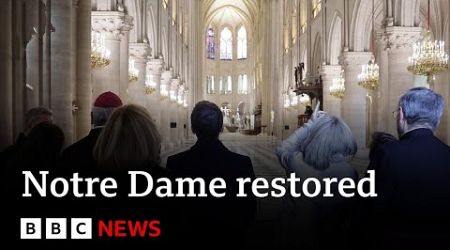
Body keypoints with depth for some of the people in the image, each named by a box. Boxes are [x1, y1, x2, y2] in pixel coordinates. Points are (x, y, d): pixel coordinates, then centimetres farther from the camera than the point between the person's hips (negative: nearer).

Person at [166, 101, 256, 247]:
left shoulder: (175, 163, -18)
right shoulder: (243, 163, -18)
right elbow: (250, 209, -8)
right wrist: (236, 233, 9)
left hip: (191, 238, 1)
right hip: (230, 239, 0)